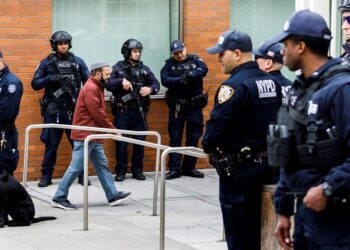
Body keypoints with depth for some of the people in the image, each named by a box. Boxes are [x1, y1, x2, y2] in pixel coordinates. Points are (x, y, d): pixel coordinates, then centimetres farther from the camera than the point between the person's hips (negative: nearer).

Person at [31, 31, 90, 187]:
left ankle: (82, 175, 12)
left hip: (73, 109, 1)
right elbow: (35, 84, 1)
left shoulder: (77, 62, 3)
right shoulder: (46, 63, 3)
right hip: (53, 110, 0)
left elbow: (89, 82, 5)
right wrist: (49, 78, -15)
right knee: (51, 143, 3)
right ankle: (46, 176, 10)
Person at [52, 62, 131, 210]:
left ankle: (113, 195, 15)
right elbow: (97, 114, -19)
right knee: (76, 167, -6)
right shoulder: (90, 88, -17)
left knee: (102, 165, 11)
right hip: (85, 136, -10)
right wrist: (112, 129, -10)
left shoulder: (97, 88, 15)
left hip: (93, 136, 10)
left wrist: (109, 129, 3)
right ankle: (59, 198, 0)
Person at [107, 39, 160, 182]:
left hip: (139, 111, 3)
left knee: (139, 141, 6)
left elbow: (156, 83, 2)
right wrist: (121, 80, -24)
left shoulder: (144, 68, 9)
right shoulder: (118, 68, 1)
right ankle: (121, 171, 8)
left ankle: (137, 170, 16)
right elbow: (109, 85, -7)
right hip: (122, 111, -3)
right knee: (121, 141, 0)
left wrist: (150, 89, -19)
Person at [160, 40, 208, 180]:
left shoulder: (195, 60, 4)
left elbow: (203, 69, -15)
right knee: (175, 138, 0)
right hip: (177, 106, -1)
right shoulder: (169, 64, 3)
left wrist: (190, 74, -31)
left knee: (193, 137, 7)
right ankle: (174, 169, 2)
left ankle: (189, 167, 17)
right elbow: (165, 80, -12)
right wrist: (180, 80, -28)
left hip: (194, 105, 1)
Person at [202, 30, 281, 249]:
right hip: (268, 163, 8)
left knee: (238, 231, 0)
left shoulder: (234, 85, -18)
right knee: (255, 227, 16)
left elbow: (217, 123, -21)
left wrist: (208, 145, -3)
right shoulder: (272, 82, 7)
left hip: (239, 167, -8)